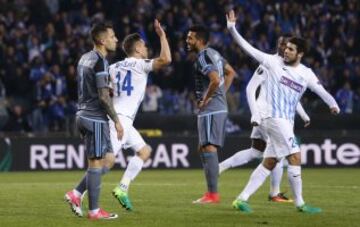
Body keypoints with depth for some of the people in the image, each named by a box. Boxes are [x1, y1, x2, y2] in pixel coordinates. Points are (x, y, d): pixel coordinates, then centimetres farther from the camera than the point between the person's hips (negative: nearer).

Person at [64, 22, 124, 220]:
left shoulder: (85, 58, 13)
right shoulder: (100, 62, -16)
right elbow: (103, 96, -19)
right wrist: (116, 121, -13)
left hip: (84, 115, 9)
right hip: (95, 118, -9)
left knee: (108, 159, 14)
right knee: (97, 163, -4)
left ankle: (76, 194, 11)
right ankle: (94, 211, 1)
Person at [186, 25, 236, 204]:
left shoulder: (203, 58, -15)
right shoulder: (214, 54, 15)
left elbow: (215, 80, -29)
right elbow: (230, 72, 27)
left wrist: (206, 99, -16)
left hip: (210, 110, -10)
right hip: (220, 107, 10)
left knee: (208, 149, -10)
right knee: (203, 149, 15)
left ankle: (212, 194, -10)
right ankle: (211, 192, 16)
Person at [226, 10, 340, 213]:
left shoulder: (306, 74, 7)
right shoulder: (274, 62, -2)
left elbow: (320, 90, -6)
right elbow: (248, 48, -1)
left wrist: (333, 104, -25)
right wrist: (232, 28, -8)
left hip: (286, 122, 6)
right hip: (274, 118, -6)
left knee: (269, 163, 7)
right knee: (295, 158, -11)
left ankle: (242, 199, 10)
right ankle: (300, 203, -5)